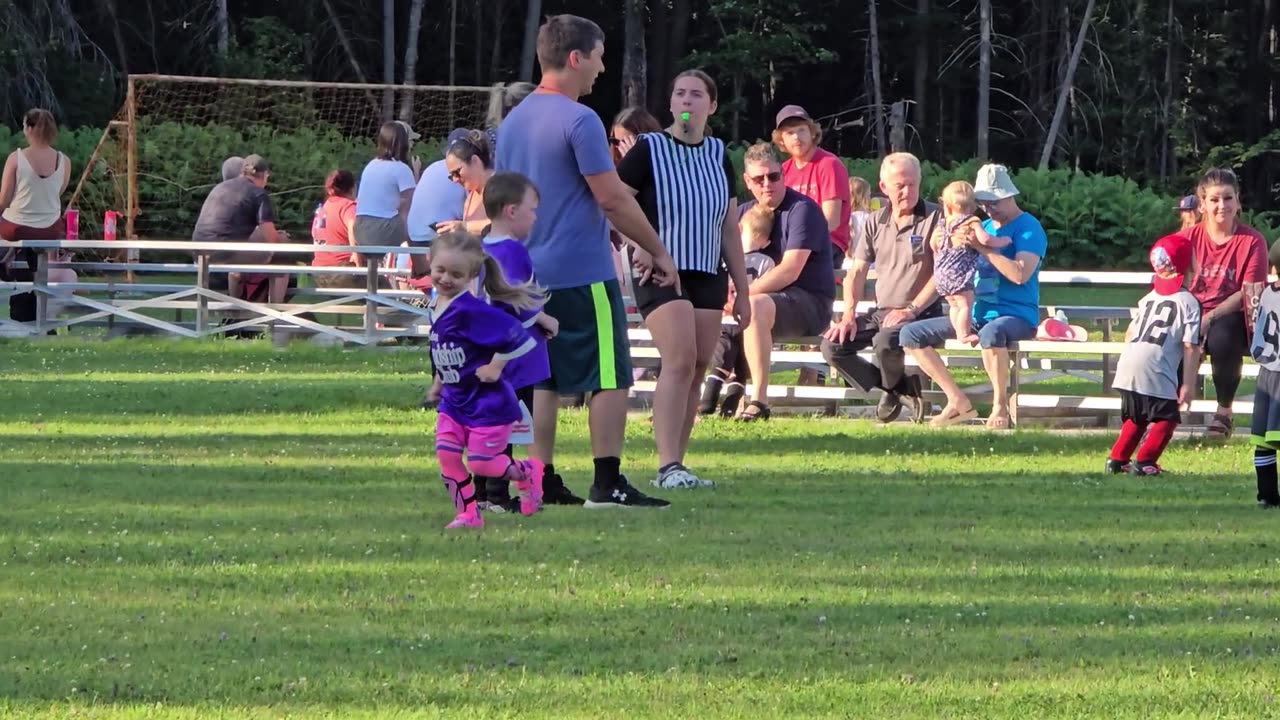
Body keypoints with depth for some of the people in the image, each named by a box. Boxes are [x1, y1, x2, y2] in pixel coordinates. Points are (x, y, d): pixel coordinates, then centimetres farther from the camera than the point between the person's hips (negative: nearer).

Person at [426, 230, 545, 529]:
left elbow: (515, 336, -29)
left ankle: (528, 473, 27)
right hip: (453, 400, 8)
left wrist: (495, 367, -20)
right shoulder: (436, 308, 3)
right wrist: (438, 382, 23)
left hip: (487, 402, -8)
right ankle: (468, 515, 9)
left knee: (481, 463, -3)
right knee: (446, 455, -3)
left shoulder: (470, 310, -25)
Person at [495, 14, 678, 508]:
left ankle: (543, 482, 7)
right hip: (583, 276, -8)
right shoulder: (578, 120, -13)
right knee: (610, 377, -3)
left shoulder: (514, 121, 12)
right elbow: (612, 199, -15)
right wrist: (659, 252, -6)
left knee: (542, 379, 9)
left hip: (530, 276, 8)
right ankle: (608, 483, -6)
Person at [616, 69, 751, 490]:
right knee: (680, 360, -20)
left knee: (697, 370, 1)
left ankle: (675, 465, 7)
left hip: (708, 275, 6)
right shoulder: (649, 150, -3)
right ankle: (668, 467, -24)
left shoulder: (718, 155, 13)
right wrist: (641, 245, -18)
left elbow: (730, 229, 17)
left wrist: (742, 291, 18)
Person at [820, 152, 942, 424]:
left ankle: (893, 388, 0)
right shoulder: (875, 222, 12)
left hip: (921, 313, -6)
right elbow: (857, 271, 12)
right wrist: (849, 315, -3)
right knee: (832, 345, -14)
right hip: (881, 311, 6)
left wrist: (911, 310, -18)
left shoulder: (935, 218, -6)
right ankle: (900, 390, -4)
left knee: (885, 342, -35)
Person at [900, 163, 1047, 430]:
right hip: (978, 315, 8)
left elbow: (1020, 274, -22)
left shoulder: (1028, 228, -6)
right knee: (911, 335, -2)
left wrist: (983, 248, -25)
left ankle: (1000, 405, -24)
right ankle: (958, 402, -3)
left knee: (992, 332, -44)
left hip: (1017, 315, -8)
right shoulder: (984, 227, 17)